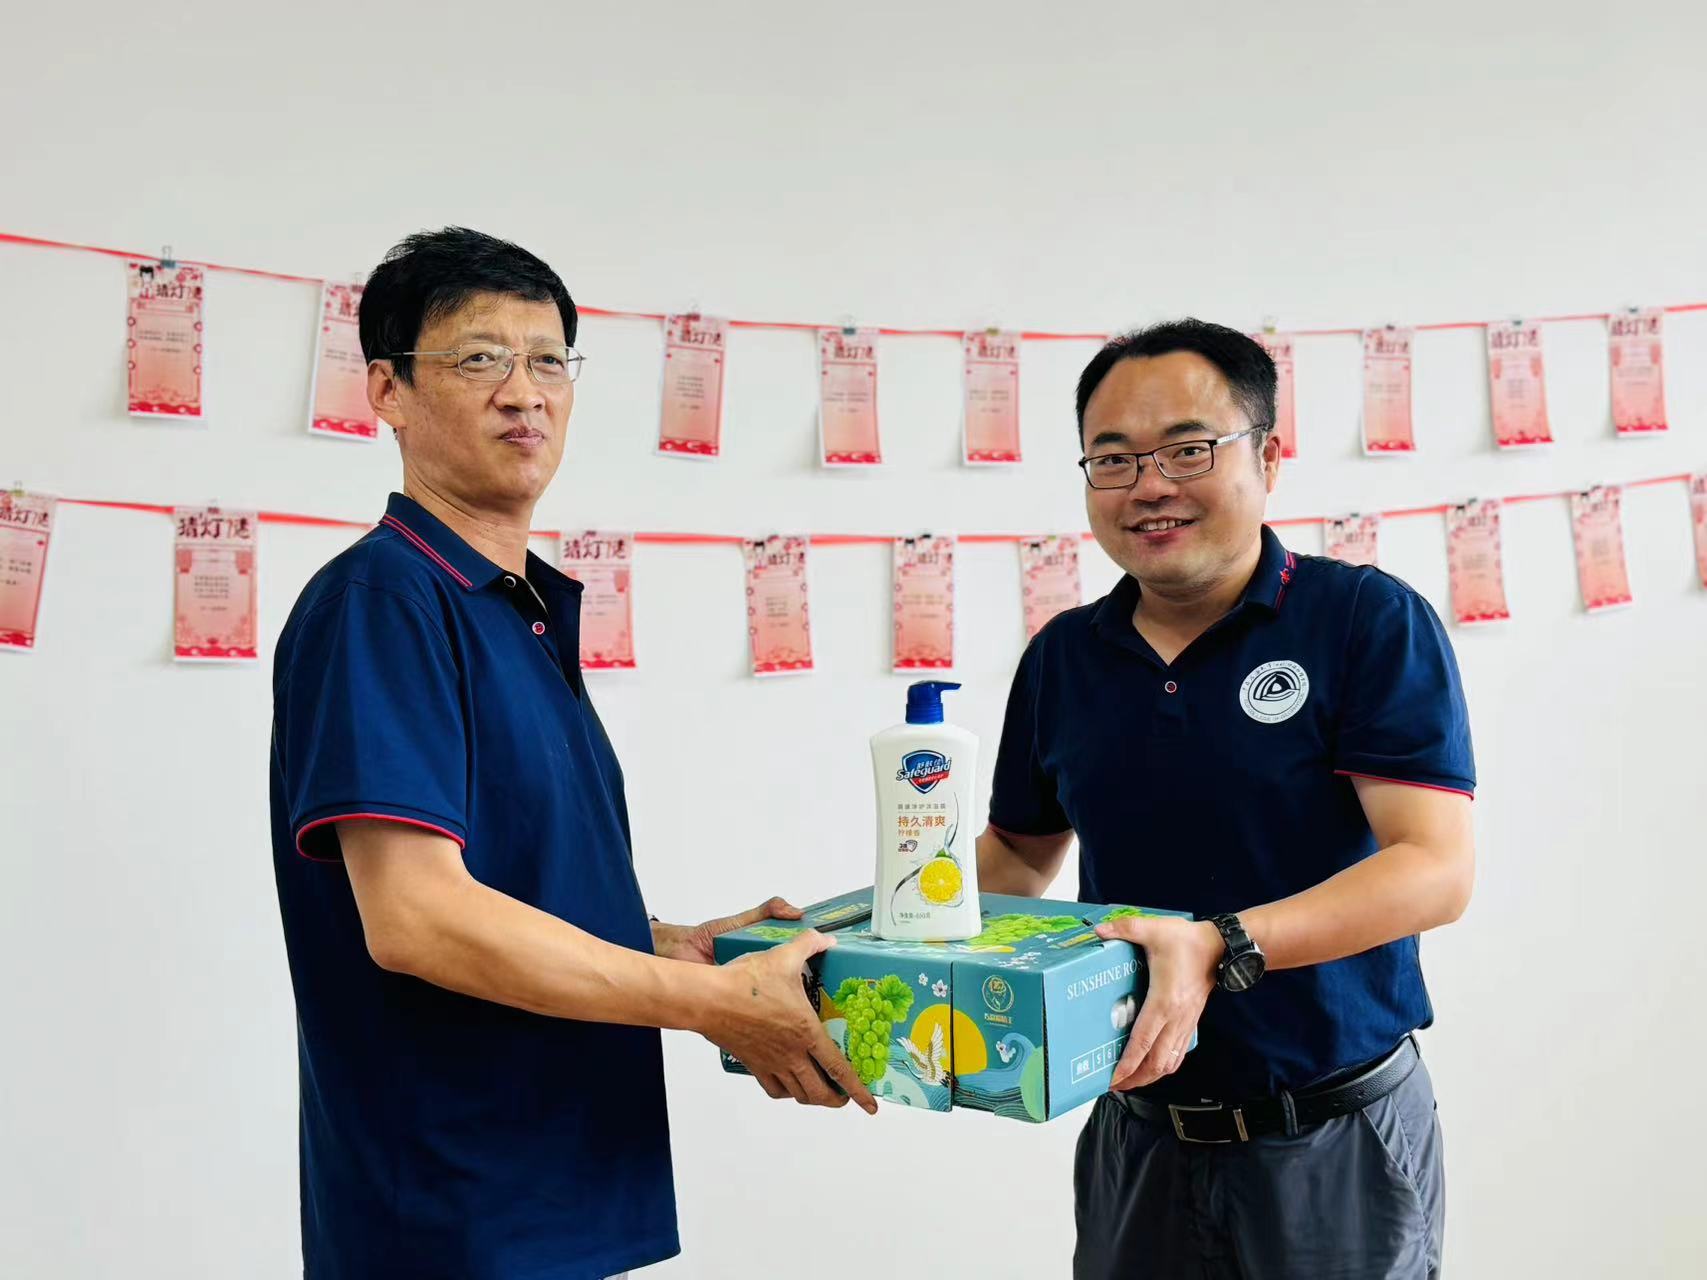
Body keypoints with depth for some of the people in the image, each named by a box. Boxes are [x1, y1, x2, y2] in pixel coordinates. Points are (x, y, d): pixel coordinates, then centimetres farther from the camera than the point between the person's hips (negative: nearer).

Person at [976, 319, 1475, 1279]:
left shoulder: (1372, 619, -12)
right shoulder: (1061, 657, 2)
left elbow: (1438, 867, -19)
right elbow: (1021, 850, 14)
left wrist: (1222, 947, -32)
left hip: (1336, 1147, -4)